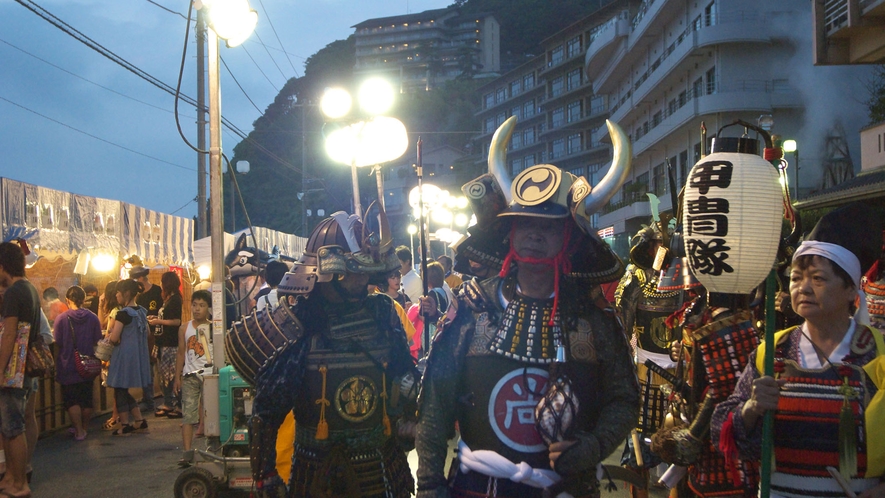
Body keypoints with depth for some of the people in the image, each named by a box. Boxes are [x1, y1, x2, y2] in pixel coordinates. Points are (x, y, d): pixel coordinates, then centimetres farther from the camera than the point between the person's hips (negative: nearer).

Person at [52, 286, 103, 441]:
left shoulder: (61, 318, -11)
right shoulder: (92, 318, -4)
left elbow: (57, 344, -8)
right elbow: (97, 342, 2)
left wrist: (57, 366, 8)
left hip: (68, 367, -3)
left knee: (71, 400, 5)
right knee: (87, 399, 14)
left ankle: (79, 431, 0)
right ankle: (84, 428, 23)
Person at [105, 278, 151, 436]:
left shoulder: (123, 313, -18)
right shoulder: (141, 311, 7)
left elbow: (114, 338, -20)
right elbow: (146, 333, 18)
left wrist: (110, 335, 1)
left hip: (124, 355, -8)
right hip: (138, 354, 8)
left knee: (120, 390, 4)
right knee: (125, 391, 19)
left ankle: (125, 426, 9)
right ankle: (139, 421, 19)